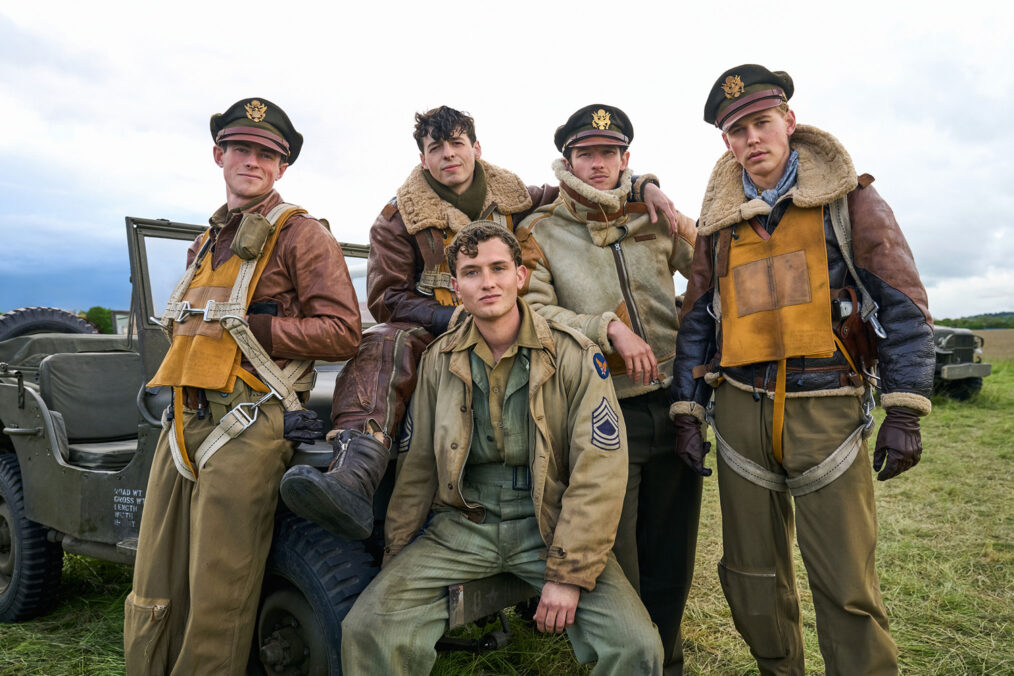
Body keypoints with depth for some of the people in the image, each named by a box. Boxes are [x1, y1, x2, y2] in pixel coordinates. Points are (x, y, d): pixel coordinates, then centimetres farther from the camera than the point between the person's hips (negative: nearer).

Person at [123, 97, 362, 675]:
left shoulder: (300, 234, -1)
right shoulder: (207, 243, 23)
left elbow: (342, 334, -9)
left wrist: (248, 327, -12)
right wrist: (190, 332, 12)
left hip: (247, 426, -7)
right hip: (184, 422, 7)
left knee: (216, 601, -3)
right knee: (154, 596, 11)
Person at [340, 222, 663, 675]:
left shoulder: (573, 355, -8)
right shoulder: (439, 360, 3)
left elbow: (601, 471, -11)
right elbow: (417, 465, 10)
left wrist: (568, 574, -14)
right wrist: (395, 557, 7)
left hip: (549, 528, -1)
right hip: (461, 526, 2)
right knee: (367, 630, -17)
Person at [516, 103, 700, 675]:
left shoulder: (654, 217, 11)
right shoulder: (540, 231, 3)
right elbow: (532, 311, -11)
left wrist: (694, 236, -2)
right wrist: (610, 328, -19)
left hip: (673, 404, 4)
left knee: (672, 555, 16)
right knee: (615, 563, 2)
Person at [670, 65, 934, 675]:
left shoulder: (849, 200, 2)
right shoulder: (718, 222, 11)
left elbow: (903, 305, -1)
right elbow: (697, 322, 14)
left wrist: (904, 413, -8)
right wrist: (687, 412, 8)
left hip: (829, 410, -3)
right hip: (741, 412, 4)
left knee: (848, 588, -1)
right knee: (753, 574, 13)